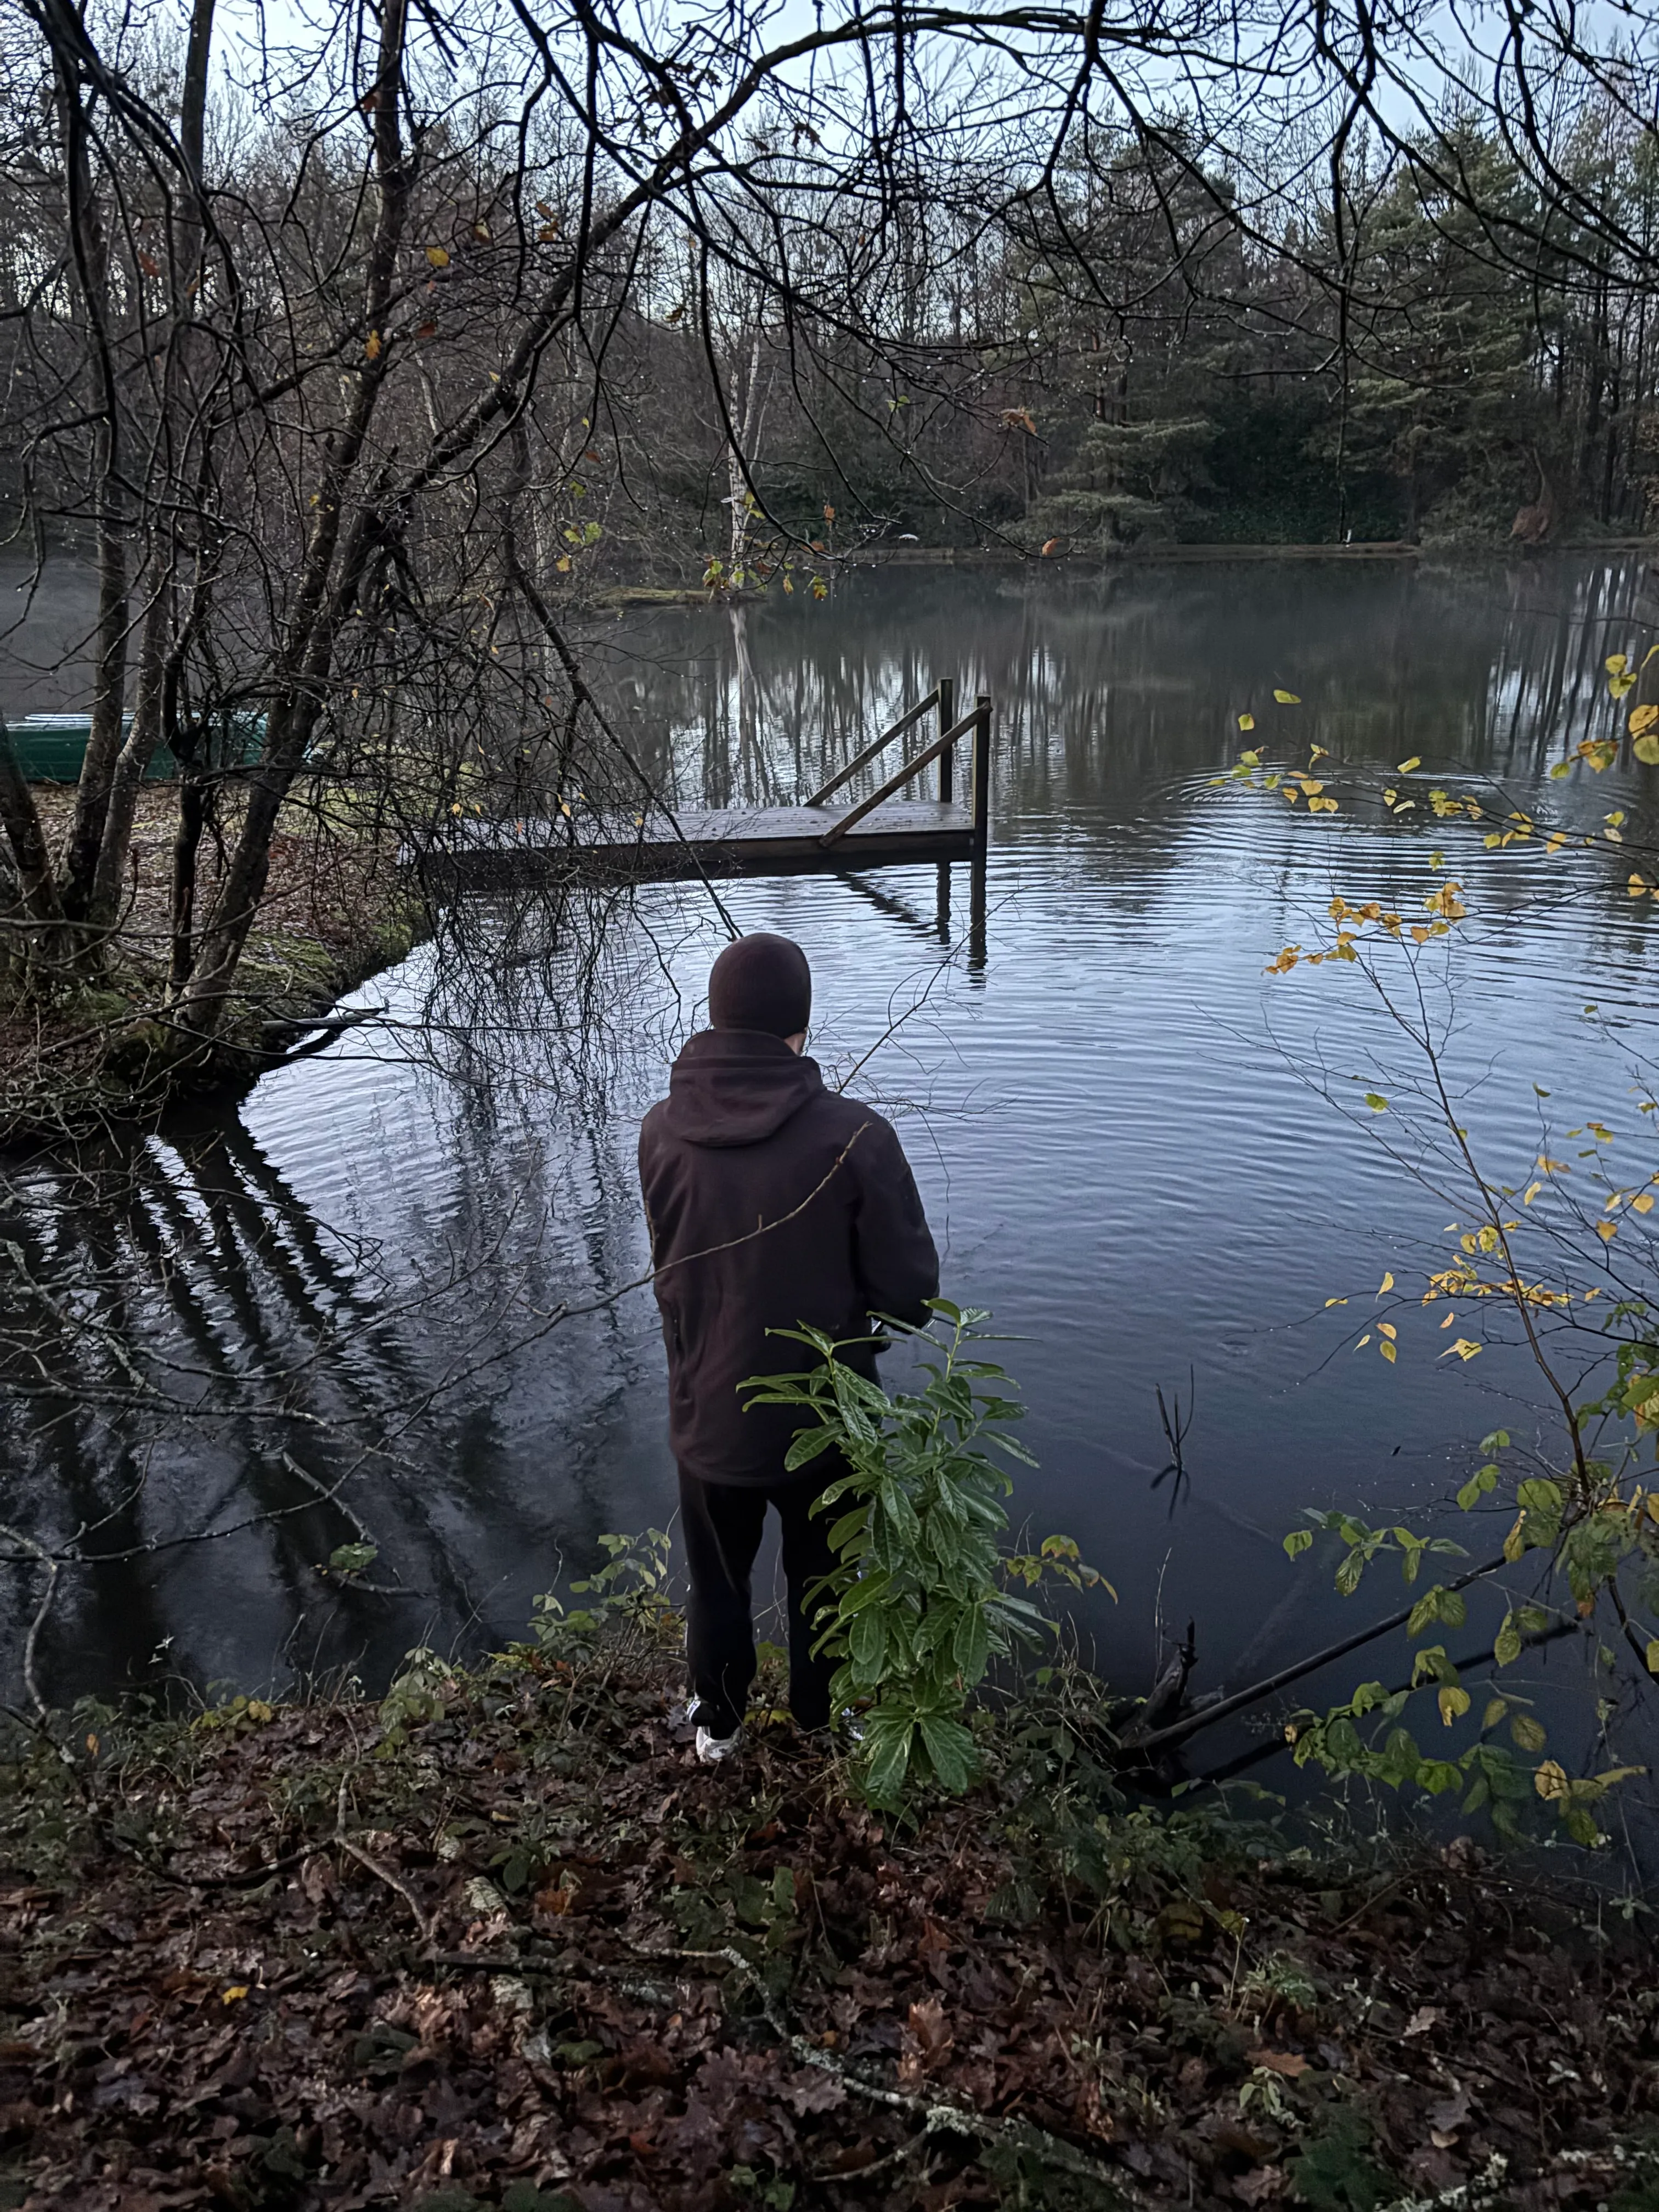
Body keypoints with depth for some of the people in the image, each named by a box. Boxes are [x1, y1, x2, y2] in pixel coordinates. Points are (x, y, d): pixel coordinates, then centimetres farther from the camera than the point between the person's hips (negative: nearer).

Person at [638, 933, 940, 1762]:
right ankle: (821, 1732, 45)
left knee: (718, 1580, 26)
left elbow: (671, 1270, -2)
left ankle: (716, 1725, 47)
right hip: (824, 1419, -2)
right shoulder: (853, 1136, -26)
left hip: (708, 1418, 2)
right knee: (821, 1582, 24)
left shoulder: (661, 1133, -17)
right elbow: (910, 1291, -17)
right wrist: (848, 1335, 4)